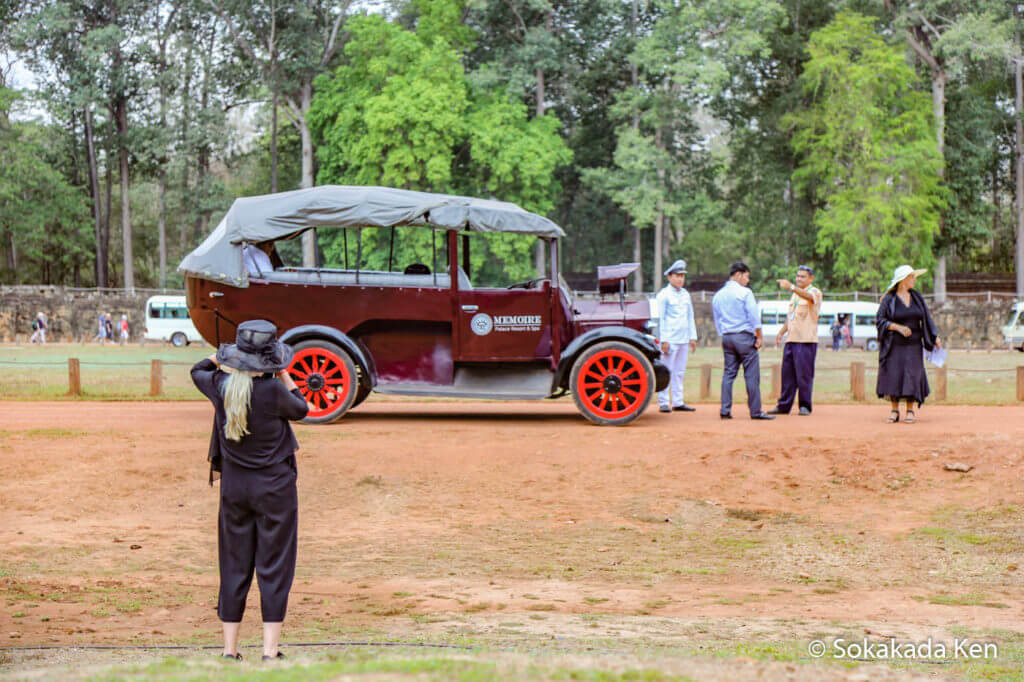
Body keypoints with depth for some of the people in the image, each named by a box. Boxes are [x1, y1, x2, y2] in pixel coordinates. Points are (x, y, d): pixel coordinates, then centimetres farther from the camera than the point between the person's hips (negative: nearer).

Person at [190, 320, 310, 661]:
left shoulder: (220, 386, -6)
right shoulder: (272, 390, -19)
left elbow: (198, 370, 17)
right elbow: (300, 409, 1)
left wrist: (226, 355, 13)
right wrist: (284, 375, 6)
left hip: (233, 485, 4)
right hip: (274, 486, -4)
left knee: (234, 567, 12)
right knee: (274, 568, 3)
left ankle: (229, 651, 16)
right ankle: (270, 652, 1)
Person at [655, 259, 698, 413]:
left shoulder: (685, 294, 16)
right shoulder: (663, 295, -4)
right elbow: (660, 318, -8)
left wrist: (693, 337, 16)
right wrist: (663, 340, -13)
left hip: (684, 339, 7)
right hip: (670, 340, -7)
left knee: (680, 371, 8)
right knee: (667, 371, -6)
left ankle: (678, 402, 11)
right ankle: (663, 403, -4)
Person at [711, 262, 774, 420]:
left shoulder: (718, 295, 14)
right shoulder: (745, 293, -6)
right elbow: (754, 317, -9)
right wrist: (759, 337, -4)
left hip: (726, 338, 6)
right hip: (744, 337, -6)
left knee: (728, 373, 7)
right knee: (752, 375, -3)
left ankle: (725, 410, 2)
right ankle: (755, 411, -3)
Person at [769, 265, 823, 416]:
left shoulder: (815, 292, -5)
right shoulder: (795, 294, 20)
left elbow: (808, 296, -30)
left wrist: (791, 287, -46)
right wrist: (781, 332, 20)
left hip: (806, 340, -7)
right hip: (791, 339, 7)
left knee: (804, 374, -6)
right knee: (787, 373, 7)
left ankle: (805, 406, 2)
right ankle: (783, 405, 11)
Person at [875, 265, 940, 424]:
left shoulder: (916, 297, 9)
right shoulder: (889, 299, -3)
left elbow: (926, 318, 14)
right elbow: (881, 320, -5)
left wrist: (935, 338, 10)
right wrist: (898, 327, -19)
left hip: (913, 345, 3)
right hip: (894, 345, -2)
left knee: (912, 376, -4)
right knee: (893, 376, -4)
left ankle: (910, 411, 2)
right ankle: (894, 411, 7)